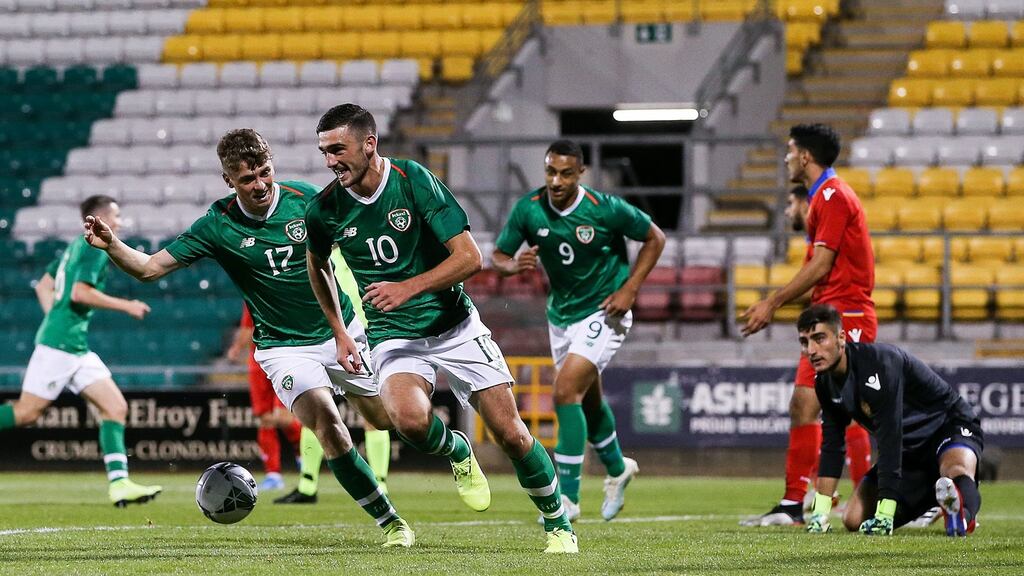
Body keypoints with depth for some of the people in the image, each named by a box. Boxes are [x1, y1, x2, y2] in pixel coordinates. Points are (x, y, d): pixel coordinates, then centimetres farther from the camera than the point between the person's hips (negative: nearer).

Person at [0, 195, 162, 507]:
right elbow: (80, 292, -21)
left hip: (76, 347, 10)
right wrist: (126, 306, -14)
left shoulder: (77, 246, 18)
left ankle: (118, 482, -8)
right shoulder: (95, 248, -9)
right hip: (60, 344, -10)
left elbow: (43, 287, 23)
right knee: (27, 412, -8)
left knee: (116, 407, 0)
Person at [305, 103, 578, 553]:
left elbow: (469, 257, -17)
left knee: (510, 433, -5)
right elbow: (317, 264, 17)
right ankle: (456, 453, 4)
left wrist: (408, 288, -28)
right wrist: (339, 334, 15)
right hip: (393, 337, 1)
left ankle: (558, 524, 18)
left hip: (455, 325, -1)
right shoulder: (325, 209, -6)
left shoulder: (415, 181, -15)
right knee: (409, 418, -31)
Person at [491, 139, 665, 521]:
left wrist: (629, 290, -14)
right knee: (587, 399, 21)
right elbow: (498, 256, -3)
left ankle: (568, 496, -16)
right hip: (561, 313, 5)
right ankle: (617, 468, 49)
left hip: (603, 312, -5)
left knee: (566, 391, -20)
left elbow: (655, 238, -6)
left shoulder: (605, 209, -20)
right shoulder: (529, 209, -12)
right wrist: (515, 265, -27)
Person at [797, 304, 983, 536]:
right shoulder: (826, 382, -4)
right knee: (854, 520, -1)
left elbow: (889, 440, -34)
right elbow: (831, 446, 4)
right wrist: (820, 512, -2)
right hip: (909, 448, 9)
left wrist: (884, 514, -37)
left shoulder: (879, 364, -30)